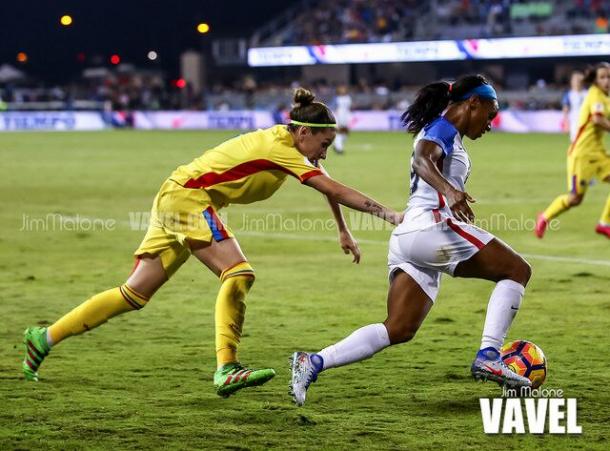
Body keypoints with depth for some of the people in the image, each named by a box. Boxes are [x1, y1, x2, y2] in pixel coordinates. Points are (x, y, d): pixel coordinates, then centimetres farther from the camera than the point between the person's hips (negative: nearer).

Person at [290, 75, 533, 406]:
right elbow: (422, 160, -23)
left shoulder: (444, 133, 28)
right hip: (430, 226, -10)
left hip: (407, 234, 10)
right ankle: (488, 357, -13)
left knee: (398, 330, 2)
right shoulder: (444, 128, -2)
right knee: (517, 269, -4)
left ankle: (313, 362, -10)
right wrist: (449, 190, -42)